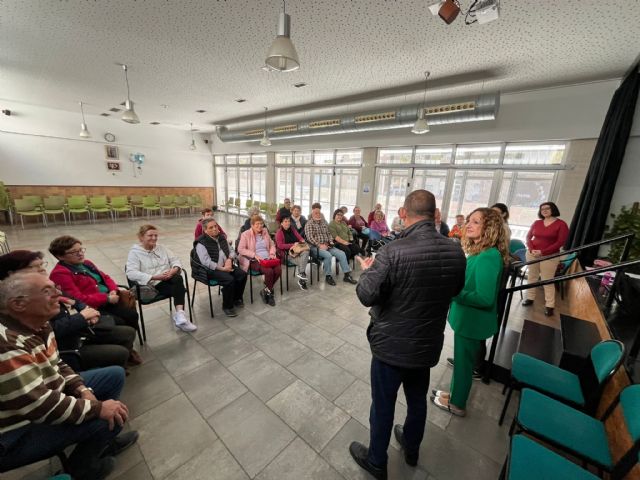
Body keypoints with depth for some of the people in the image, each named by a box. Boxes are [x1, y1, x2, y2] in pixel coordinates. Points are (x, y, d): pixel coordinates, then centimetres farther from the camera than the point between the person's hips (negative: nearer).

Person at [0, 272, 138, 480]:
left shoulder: (37, 324, -3)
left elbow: (56, 366, 7)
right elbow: (39, 406, -32)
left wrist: (82, 390, -8)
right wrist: (98, 408, -22)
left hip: (45, 399, 9)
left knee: (115, 375, 9)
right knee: (110, 417, -20)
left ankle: (102, 440, 25)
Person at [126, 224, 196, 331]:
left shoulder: (161, 248, 17)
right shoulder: (134, 252, 2)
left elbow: (175, 260, 12)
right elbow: (131, 274, -12)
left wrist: (174, 270, -13)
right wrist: (155, 277, -22)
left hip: (169, 278, 4)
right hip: (154, 285, -4)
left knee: (178, 278, -33)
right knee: (179, 289, -30)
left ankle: (179, 314, -39)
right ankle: (180, 314, -21)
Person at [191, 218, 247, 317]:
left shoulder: (222, 237, 10)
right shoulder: (201, 243, -12)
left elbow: (231, 251, 15)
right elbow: (206, 262, -21)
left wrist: (229, 259, -8)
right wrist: (222, 268, -23)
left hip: (225, 266, 7)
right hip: (210, 269, -7)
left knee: (242, 274, -11)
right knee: (229, 279, -29)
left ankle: (237, 298, 11)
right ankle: (227, 306, -8)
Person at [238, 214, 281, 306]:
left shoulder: (265, 232, 13)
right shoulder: (246, 234, -2)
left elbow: (272, 245, 21)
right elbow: (240, 249, -9)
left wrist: (272, 253, 1)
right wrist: (254, 255, -18)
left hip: (268, 258, 5)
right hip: (254, 260, -5)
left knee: (279, 270, -22)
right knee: (269, 271, -31)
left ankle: (266, 290, 0)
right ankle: (269, 292, -3)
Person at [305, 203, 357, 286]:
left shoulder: (324, 222, 18)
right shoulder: (309, 224, -2)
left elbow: (329, 234, 21)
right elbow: (309, 238, -13)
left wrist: (331, 242, 2)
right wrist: (320, 245, -20)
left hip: (327, 245, 6)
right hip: (315, 247, -6)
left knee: (341, 254, -12)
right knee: (328, 255, -33)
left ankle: (347, 275, -6)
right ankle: (328, 276, -14)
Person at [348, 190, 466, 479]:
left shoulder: (393, 252, -29)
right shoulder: (456, 252, -10)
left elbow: (366, 296, -22)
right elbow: (455, 290, 8)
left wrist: (367, 270, -4)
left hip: (391, 345, -5)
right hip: (428, 345, 5)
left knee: (383, 405, 18)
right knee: (418, 400, 28)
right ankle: (411, 449, 55)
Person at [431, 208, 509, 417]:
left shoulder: (488, 257, -27)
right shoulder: (479, 252, 3)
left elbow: (485, 298, -29)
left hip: (473, 321, -9)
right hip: (468, 318, 9)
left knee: (464, 361, 11)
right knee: (463, 358, 24)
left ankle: (457, 404, 34)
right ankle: (455, 393, 44)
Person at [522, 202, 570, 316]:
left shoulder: (561, 224, -4)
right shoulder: (536, 223, 7)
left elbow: (560, 242, -10)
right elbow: (528, 237, 6)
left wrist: (543, 252, -18)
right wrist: (531, 249, -11)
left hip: (550, 257, -4)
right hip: (532, 254, 4)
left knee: (547, 281, -1)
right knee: (531, 277, 10)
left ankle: (549, 305, 7)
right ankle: (530, 298, 21)